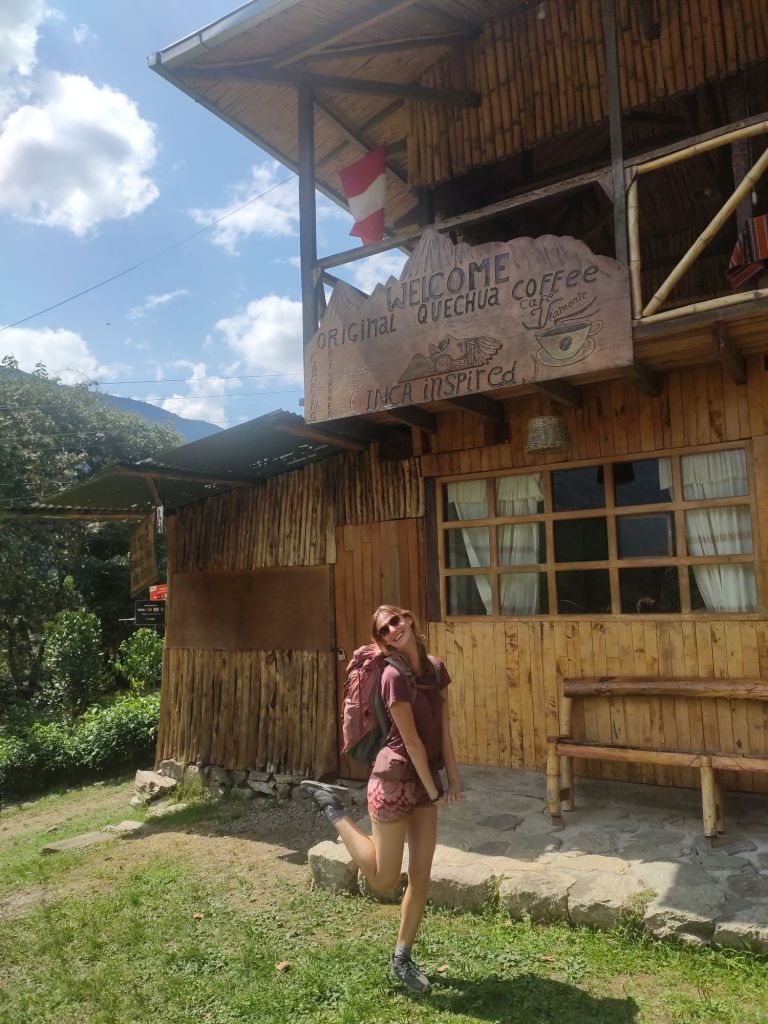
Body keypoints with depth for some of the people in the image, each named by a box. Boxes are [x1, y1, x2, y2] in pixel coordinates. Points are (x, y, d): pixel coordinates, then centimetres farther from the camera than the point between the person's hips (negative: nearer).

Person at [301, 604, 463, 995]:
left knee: (421, 877, 12)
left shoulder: (435, 668, 1)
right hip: (395, 780, -7)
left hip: (426, 780, 7)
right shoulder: (394, 675, -21)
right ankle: (333, 808, 21)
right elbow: (412, 741, -17)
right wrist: (434, 790, -9)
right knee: (384, 880, 8)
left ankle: (401, 958, 31)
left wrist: (453, 779, 2)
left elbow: (444, 729, 4)